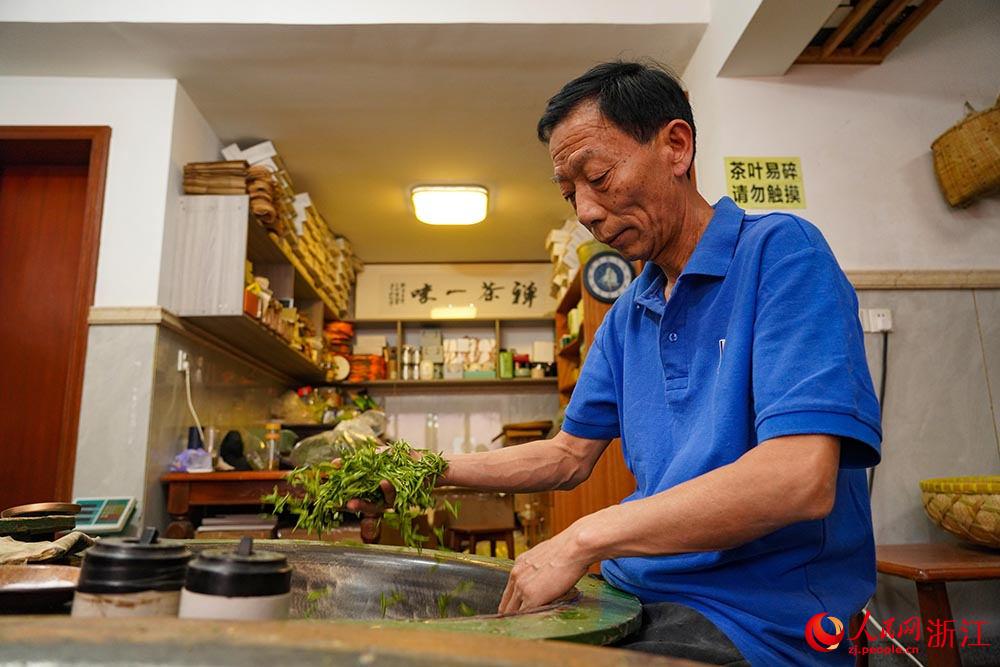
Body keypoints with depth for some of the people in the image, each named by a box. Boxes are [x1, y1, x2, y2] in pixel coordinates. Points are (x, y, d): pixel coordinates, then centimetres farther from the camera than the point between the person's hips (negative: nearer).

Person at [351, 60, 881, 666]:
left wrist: (584, 539, -22)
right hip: (638, 594, 7)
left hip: (757, 616, -6)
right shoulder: (626, 318, 10)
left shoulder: (779, 252, -12)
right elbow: (570, 456, 15)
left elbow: (800, 479, -24)